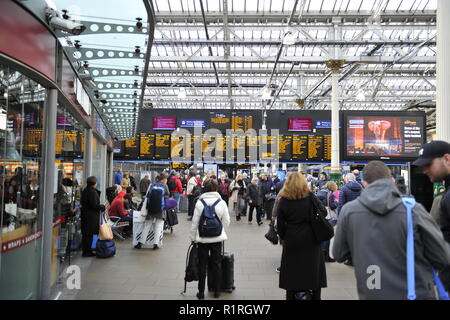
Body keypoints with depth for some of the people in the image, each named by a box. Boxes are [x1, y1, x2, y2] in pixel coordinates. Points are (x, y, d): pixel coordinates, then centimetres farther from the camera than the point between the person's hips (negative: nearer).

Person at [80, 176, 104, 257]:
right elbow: (94, 205, -21)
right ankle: (87, 251, 6)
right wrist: (103, 207, -6)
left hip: (84, 214, 9)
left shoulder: (85, 191, 10)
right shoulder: (93, 192, -18)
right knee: (89, 234, -1)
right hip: (91, 216, -9)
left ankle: (85, 250, 22)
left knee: (85, 234, 13)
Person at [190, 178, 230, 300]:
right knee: (217, 264, 14)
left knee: (202, 265, 10)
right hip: (217, 238, 1)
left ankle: (201, 292, 18)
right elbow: (226, 222, -2)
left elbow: (195, 222, -6)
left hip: (202, 238, -1)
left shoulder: (200, 202, -11)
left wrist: (193, 237, 5)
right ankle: (216, 291, 22)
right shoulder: (222, 203, -8)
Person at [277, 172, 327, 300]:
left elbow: (280, 223, -3)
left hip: (292, 239, 0)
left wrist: (282, 237, 11)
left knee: (292, 271, 14)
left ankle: (291, 296, 23)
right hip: (310, 238, 0)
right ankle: (315, 295, 22)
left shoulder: (284, 199, -6)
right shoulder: (310, 196, -6)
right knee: (314, 270, 15)